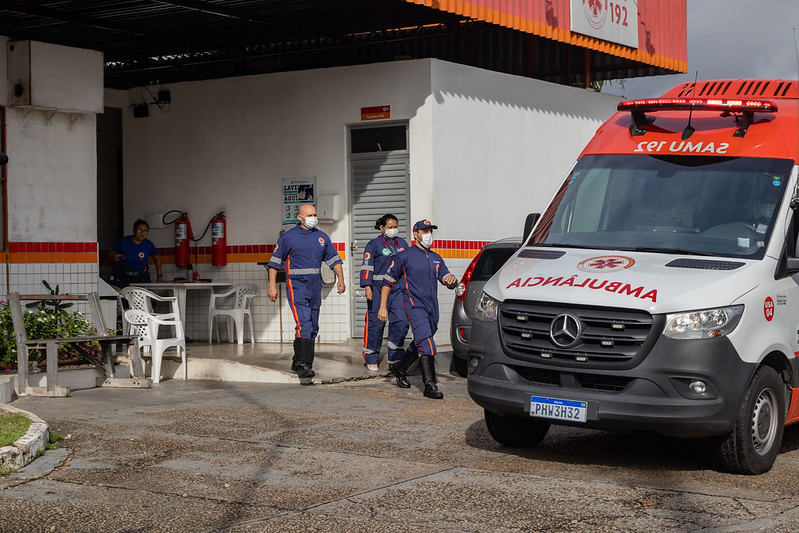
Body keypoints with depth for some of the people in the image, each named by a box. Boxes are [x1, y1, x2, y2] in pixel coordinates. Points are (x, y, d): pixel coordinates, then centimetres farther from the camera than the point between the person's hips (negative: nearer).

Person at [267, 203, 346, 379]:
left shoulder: (322, 237, 12)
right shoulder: (288, 237, -2)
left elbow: (334, 259, 17)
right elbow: (275, 262, 1)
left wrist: (340, 279, 3)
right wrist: (272, 285, -5)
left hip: (315, 286, 6)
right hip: (297, 285, -6)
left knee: (313, 327, 10)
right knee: (304, 324, -17)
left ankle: (297, 362, 23)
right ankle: (304, 365, -19)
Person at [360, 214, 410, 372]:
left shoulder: (402, 243, 14)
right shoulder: (374, 244, 0)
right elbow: (367, 266, -5)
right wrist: (367, 287, -14)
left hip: (398, 288, 4)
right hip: (379, 288, -4)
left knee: (401, 321, -7)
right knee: (375, 323, 1)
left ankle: (395, 359, 2)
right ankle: (371, 359, 14)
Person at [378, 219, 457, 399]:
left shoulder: (436, 258, 18)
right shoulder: (405, 256, 0)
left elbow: (448, 280, 14)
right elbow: (388, 280, 2)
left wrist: (452, 280, -12)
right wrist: (383, 307, -3)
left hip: (432, 306, 7)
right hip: (414, 304, -7)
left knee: (419, 343, 15)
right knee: (426, 342, -20)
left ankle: (400, 369, 39)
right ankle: (430, 385, -24)